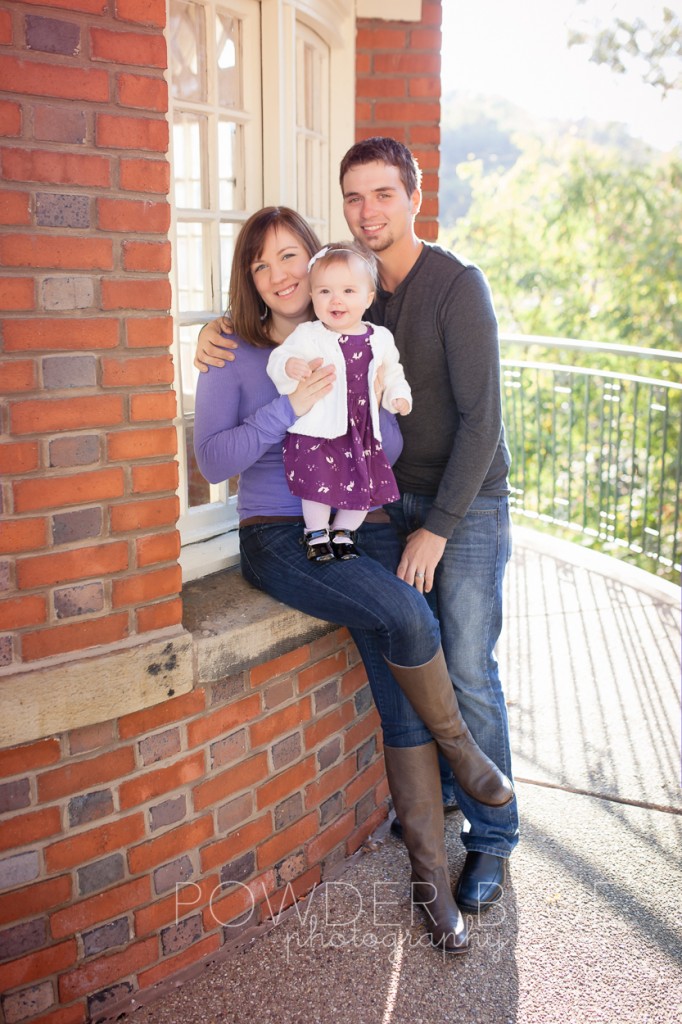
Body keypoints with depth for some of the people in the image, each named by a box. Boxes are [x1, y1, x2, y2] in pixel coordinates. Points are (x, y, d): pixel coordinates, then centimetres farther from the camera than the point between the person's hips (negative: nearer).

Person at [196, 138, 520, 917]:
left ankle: (492, 837, 13)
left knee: (468, 673, -3)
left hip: (467, 506, -5)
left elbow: (481, 419, -17)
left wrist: (438, 528, -18)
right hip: (397, 500, 5)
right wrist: (221, 337, -8)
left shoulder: (456, 285, -14)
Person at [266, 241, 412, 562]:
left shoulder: (379, 338, 7)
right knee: (318, 485, -10)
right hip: (317, 430, -4)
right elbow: (278, 358, -12)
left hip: (362, 431, 4)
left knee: (365, 488, 8)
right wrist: (289, 366, -33)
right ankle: (316, 534, 15)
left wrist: (399, 395, 6)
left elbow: (392, 371, 22)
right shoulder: (307, 335, -6)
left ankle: (342, 532, 31)